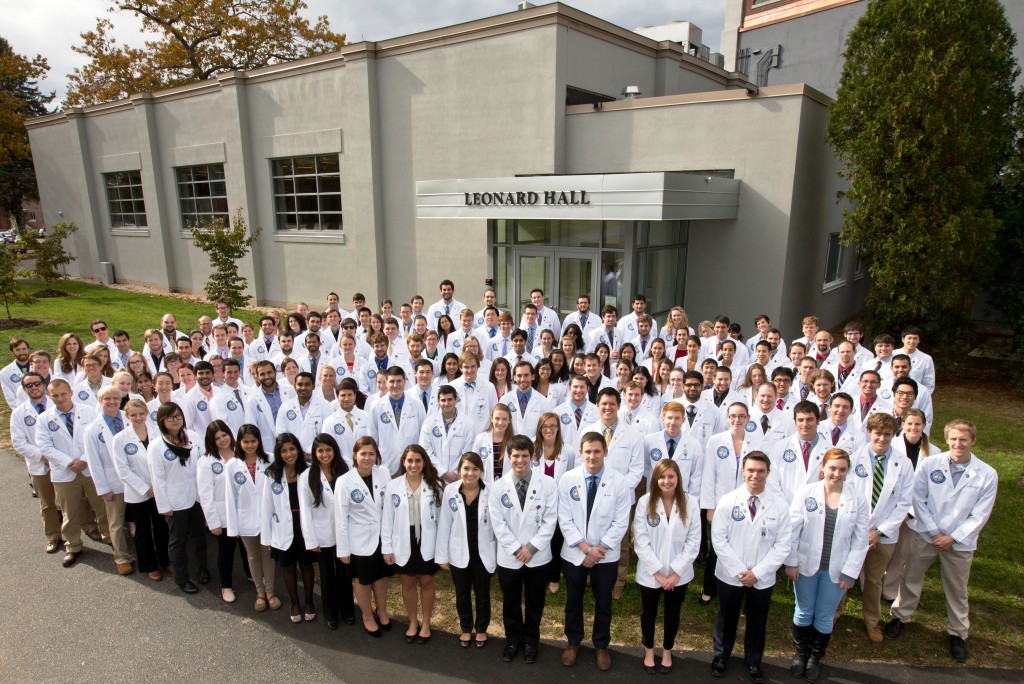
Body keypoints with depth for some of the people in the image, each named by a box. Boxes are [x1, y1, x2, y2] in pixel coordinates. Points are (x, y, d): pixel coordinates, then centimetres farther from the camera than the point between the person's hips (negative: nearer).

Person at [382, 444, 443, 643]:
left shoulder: (435, 485, -7)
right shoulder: (393, 486, -6)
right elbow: (387, 519, -2)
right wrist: (387, 547, -4)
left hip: (427, 544, -1)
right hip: (403, 544, 1)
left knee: (426, 582, 13)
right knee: (408, 584, 15)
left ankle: (425, 623, 32)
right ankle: (413, 622, 36)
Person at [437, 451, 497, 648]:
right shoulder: (450, 491, -11)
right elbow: (444, 525, -4)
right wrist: (442, 555, -2)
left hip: (483, 553, -1)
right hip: (459, 554, 1)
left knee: (482, 594, 18)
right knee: (462, 594, 20)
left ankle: (481, 629, 41)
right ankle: (466, 629, 43)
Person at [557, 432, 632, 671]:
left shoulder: (619, 482, -12)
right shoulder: (568, 479, -11)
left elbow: (620, 522, -10)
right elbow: (565, 519, -9)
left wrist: (599, 548, -15)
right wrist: (584, 547, -15)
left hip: (606, 556, 0)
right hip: (574, 553, 1)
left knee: (603, 603, 17)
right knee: (573, 601, 18)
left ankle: (601, 646, 39)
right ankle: (573, 642, 40)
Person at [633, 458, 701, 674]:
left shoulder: (691, 503, -10)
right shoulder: (645, 502, -13)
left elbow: (694, 542, -8)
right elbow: (640, 541, -12)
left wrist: (676, 572, -12)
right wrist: (658, 572, -15)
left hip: (679, 574, 1)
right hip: (650, 573, 0)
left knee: (672, 614, 20)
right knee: (648, 613, 19)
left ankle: (667, 652, 45)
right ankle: (649, 652, 44)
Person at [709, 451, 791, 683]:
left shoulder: (780, 505, -10)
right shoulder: (728, 501, -12)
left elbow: (782, 545, -8)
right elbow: (718, 539, -10)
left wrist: (758, 572, -12)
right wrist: (739, 570, -14)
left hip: (763, 578, 1)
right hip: (730, 575, 0)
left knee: (757, 621, 19)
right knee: (726, 618, 18)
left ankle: (753, 661, 43)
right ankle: (721, 656, 42)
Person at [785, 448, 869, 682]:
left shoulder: (857, 500, -6)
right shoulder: (806, 492, -8)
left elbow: (860, 540, -2)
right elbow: (793, 529, -6)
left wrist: (850, 572, -4)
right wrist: (791, 562, -7)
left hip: (836, 570, 0)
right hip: (806, 565, 0)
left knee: (825, 616, 13)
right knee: (804, 612, 14)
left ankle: (816, 657, 35)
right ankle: (800, 653, 35)